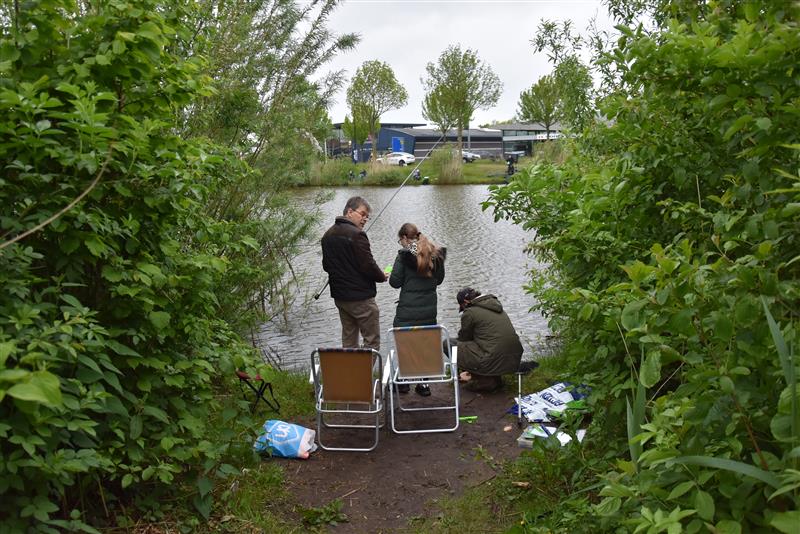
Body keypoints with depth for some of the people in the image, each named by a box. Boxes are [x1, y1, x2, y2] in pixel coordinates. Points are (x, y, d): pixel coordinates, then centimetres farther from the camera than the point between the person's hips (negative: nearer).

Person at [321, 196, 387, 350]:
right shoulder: (356, 234, -17)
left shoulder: (328, 235, 9)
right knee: (372, 341, -1)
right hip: (361, 297, -8)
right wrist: (382, 276, -2)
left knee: (348, 341, 16)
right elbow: (368, 265, -20)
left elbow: (326, 266, 15)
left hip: (339, 296, 8)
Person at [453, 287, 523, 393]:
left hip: (495, 360, -9)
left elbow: (464, 339, 10)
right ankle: (494, 378, 20)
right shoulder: (495, 304, 20)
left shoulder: (469, 312, -5)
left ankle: (485, 380, 3)